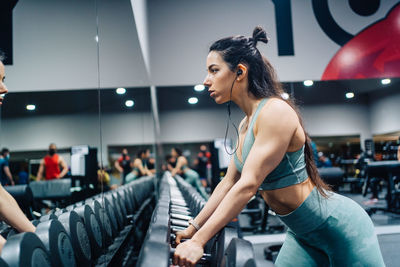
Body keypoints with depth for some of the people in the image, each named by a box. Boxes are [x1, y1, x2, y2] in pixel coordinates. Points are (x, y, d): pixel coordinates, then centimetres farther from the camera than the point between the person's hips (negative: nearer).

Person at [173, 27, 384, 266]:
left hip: (339, 226, -8)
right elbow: (230, 182, 7)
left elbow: (248, 185, -30)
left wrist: (199, 241, -30)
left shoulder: (276, 112, -25)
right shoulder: (245, 125, 3)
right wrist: (193, 229, 8)